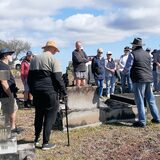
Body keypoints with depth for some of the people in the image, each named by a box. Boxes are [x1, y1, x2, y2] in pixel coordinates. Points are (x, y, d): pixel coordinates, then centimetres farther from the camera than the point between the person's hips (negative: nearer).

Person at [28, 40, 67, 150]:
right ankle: (46, 143, 7)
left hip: (36, 92, 6)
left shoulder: (34, 59, 12)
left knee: (39, 115, 19)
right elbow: (58, 78, -13)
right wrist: (64, 92, -6)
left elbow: (29, 78, 15)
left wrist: (33, 91, 22)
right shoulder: (53, 59, -7)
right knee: (50, 116, 3)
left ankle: (36, 139, 29)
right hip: (50, 92, -6)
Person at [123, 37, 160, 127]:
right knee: (151, 100, 15)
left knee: (140, 101, -1)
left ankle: (142, 122, 1)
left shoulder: (133, 54, -7)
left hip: (139, 80, -6)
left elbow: (127, 68, -8)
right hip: (149, 79, 7)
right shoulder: (147, 54, 14)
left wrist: (124, 71, 12)